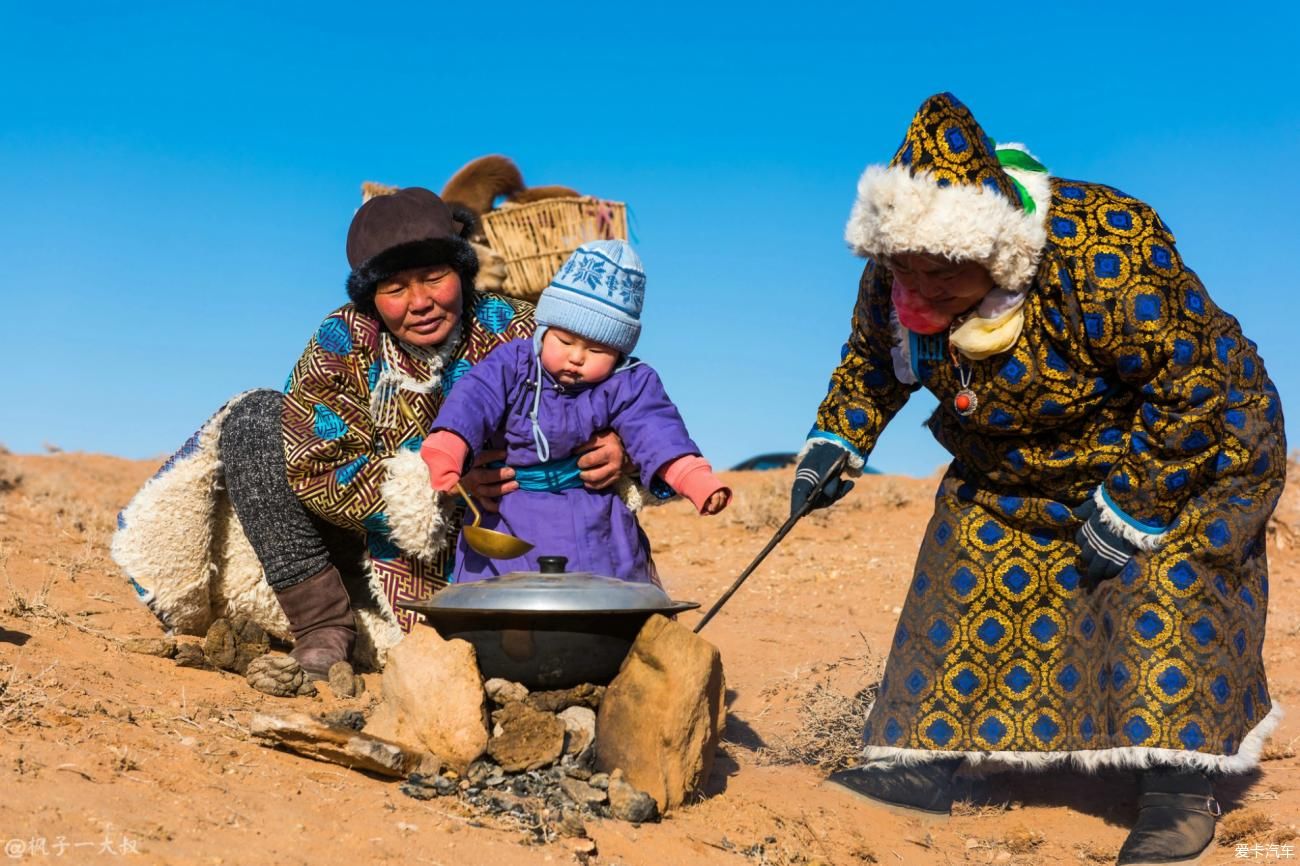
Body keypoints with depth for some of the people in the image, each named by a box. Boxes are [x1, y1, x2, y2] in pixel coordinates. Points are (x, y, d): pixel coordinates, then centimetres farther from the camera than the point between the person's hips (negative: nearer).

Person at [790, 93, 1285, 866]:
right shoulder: (895, 279, -17)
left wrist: (1130, 503, -27)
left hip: (1191, 449, -6)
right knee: (969, 584, 0)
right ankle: (926, 759, 7)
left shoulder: (1108, 262, -39)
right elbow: (873, 359, 6)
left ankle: (1180, 790, -9)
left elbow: (1199, 384, -31)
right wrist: (837, 438, -7)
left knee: (1165, 582, -20)